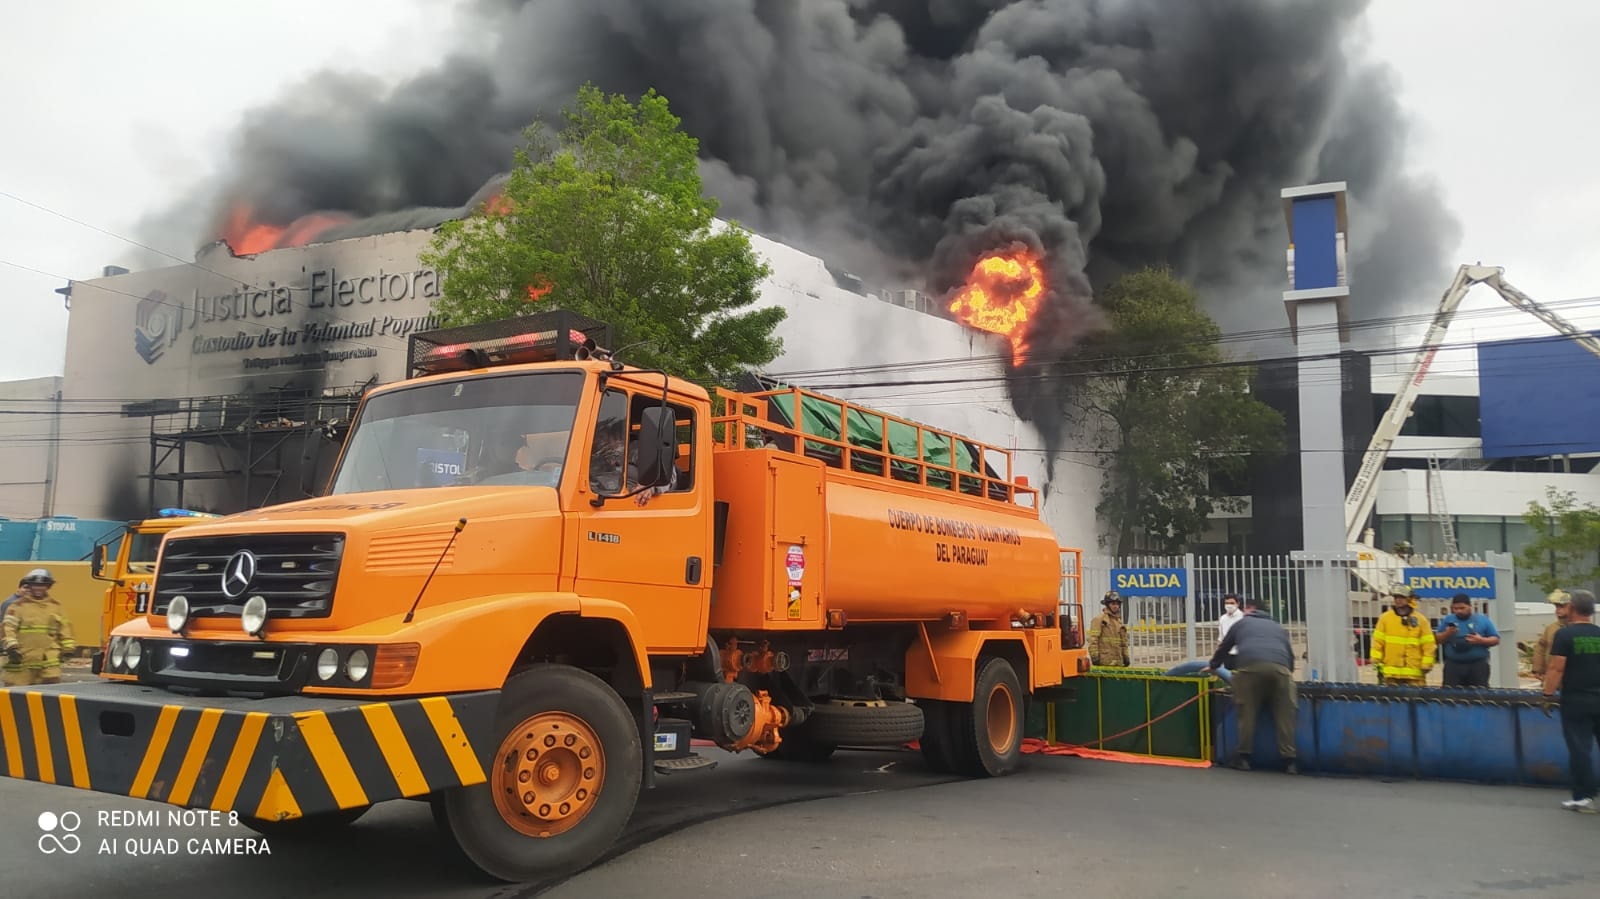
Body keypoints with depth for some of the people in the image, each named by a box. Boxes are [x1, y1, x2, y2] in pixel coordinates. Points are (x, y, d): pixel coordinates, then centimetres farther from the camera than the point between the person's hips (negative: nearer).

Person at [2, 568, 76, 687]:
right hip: (21, 660, -2)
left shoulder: (56, 606, 13)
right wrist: (11, 646, -19)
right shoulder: (18, 606, 1)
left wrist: (68, 648, 12)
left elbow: (64, 628, 18)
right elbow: (7, 627, -7)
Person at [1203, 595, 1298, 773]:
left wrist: (1213, 665, 55)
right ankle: (1289, 759, 2)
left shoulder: (1241, 623, 30)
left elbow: (1224, 647, 39)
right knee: (1285, 714, 4)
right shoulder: (1278, 627, 36)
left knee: (1247, 712, 4)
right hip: (1280, 667, 2)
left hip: (1250, 666, -2)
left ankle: (1244, 756, 7)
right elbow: (1290, 653, 37)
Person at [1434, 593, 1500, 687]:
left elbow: (1496, 640, 6)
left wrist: (1481, 640, -12)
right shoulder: (1448, 620, 10)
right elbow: (1437, 640, 11)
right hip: (1453, 666, 1)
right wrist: (1447, 634, -9)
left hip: (1478, 666, -1)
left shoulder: (1483, 620, 5)